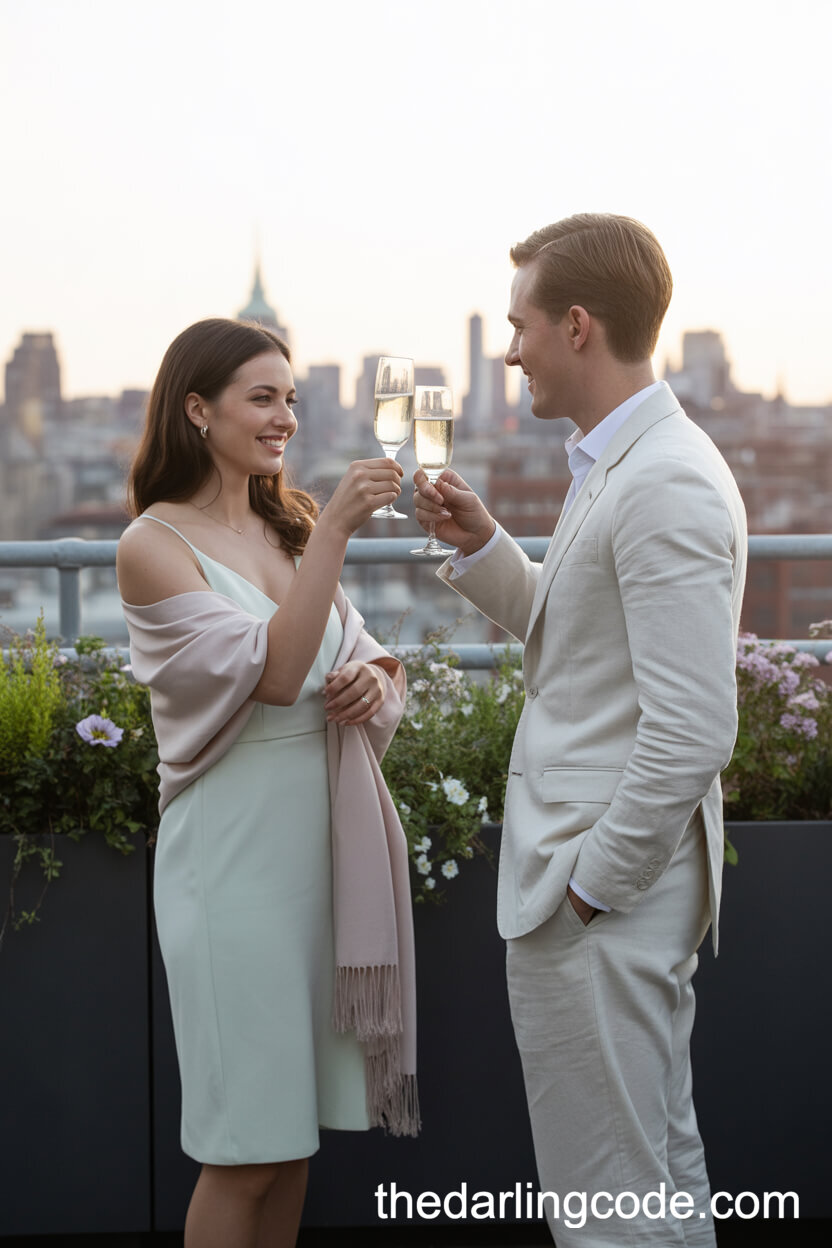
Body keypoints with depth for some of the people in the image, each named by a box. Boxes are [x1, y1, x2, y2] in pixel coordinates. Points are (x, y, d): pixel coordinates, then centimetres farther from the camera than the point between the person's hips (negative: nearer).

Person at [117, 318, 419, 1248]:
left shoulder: (288, 526, 11)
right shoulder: (154, 546, -9)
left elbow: (355, 658, 16)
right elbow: (273, 670, -20)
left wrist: (376, 679, -7)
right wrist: (335, 530, -25)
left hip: (330, 831, 6)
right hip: (238, 846, -6)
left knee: (299, 1120, 13)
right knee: (247, 1147, 0)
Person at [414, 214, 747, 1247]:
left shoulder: (666, 484, -21)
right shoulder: (617, 465, 12)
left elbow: (692, 731, -25)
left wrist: (586, 887, -18)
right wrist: (479, 544, 7)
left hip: (601, 899, -10)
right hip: (594, 875, 10)